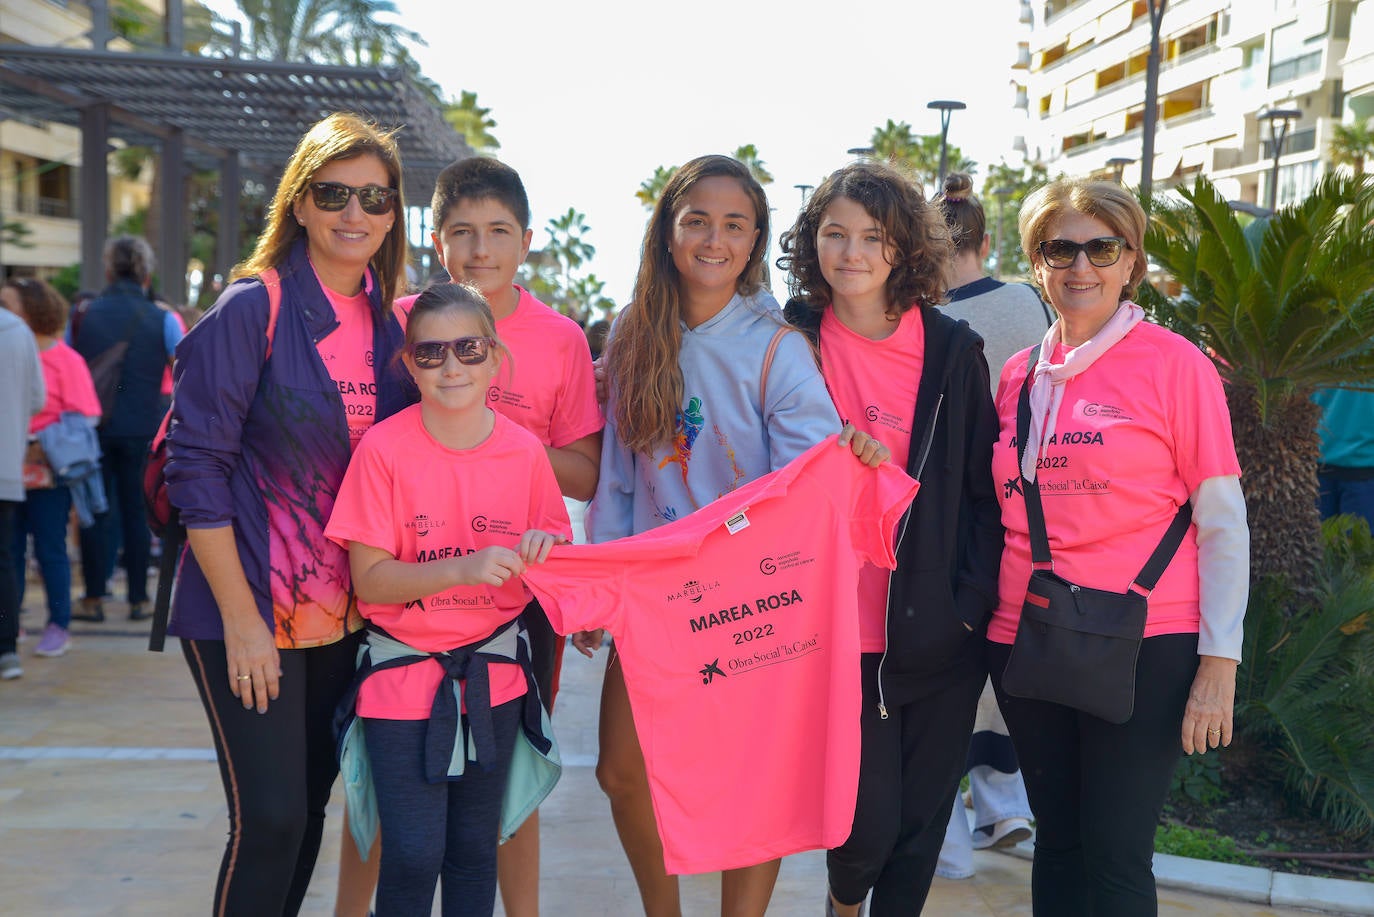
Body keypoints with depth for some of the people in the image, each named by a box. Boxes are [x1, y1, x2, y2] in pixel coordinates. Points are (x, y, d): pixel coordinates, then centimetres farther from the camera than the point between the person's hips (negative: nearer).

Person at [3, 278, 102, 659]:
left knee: (50, 549, 3)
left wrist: (45, 447, -20)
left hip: (48, 472, -5)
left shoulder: (64, 359, -7)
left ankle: (59, 626, 13)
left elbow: (84, 418, -11)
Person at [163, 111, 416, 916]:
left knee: (311, 802, 14)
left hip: (345, 611, 6)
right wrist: (240, 618, -15)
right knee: (270, 819, -5)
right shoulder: (254, 307, -11)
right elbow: (196, 464, -13)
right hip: (248, 610, -5)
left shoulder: (393, 324, 6)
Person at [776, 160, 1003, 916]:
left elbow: (984, 488, 3)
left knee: (921, 817, 11)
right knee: (869, 817, 0)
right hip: (837, 630, -1)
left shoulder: (953, 350, 0)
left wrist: (971, 602, -5)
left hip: (939, 633, 2)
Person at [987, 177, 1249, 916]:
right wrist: (982, 608, 12)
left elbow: (1222, 524, -6)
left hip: (1144, 644, -4)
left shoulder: (1174, 363, -6)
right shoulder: (1019, 375, 7)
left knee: (1116, 855, 0)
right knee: (1057, 838, 14)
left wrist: (1219, 663, -11)